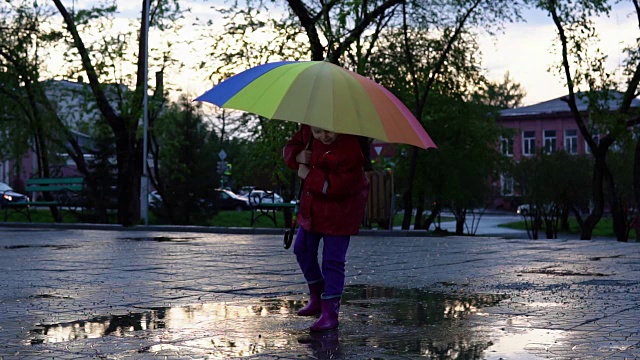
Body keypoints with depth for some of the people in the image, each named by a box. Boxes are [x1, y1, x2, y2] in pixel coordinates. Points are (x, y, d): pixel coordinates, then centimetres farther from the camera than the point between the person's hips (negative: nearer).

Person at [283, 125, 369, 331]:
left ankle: (330, 312, 1)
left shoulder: (350, 149, -28)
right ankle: (316, 299, 34)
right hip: (312, 206, 8)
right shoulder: (307, 132, -6)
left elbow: (339, 186, -31)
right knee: (303, 249, 17)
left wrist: (309, 175, -24)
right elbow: (291, 146, 11)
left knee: (333, 260, -6)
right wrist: (298, 156, -14)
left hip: (339, 211, -8)